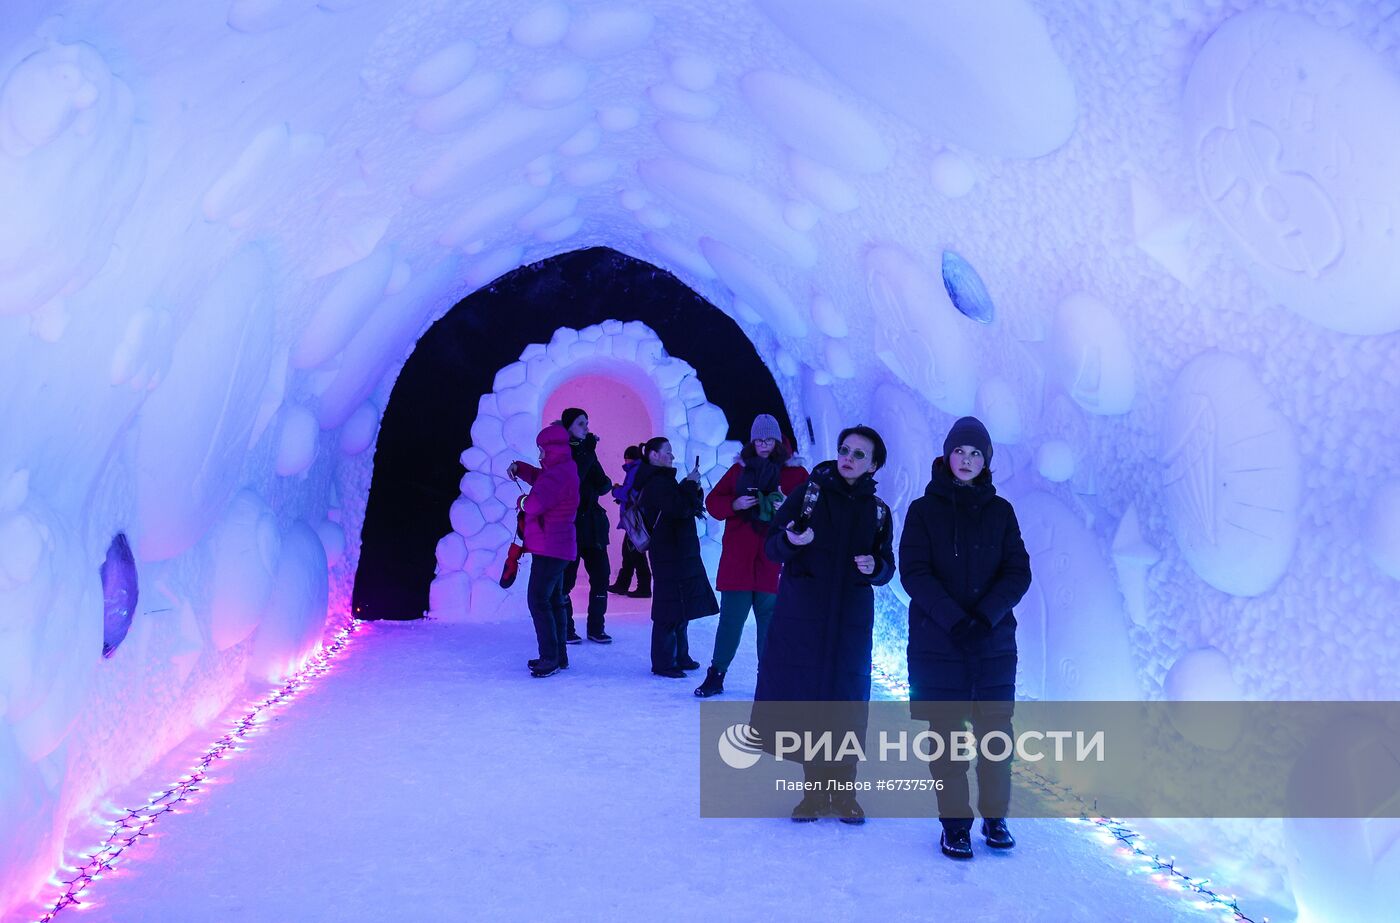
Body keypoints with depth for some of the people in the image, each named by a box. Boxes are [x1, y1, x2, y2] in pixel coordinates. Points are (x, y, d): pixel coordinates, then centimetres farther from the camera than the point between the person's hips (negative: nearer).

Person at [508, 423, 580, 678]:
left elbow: (534, 504, -28)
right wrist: (518, 467, 13)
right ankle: (558, 656, 23)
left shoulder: (559, 474, -21)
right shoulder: (563, 468, 13)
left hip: (550, 548, -11)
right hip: (555, 548, 11)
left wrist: (524, 502, -5)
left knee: (538, 600, -11)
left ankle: (550, 657, -8)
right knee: (553, 600, 16)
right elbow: (538, 476, 29)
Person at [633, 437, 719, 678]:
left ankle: (679, 657, 25)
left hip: (679, 554, 11)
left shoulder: (660, 480, 19)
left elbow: (685, 508, 19)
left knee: (680, 608, 16)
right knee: (672, 610, -6)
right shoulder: (658, 482, -14)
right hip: (671, 556, -11)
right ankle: (663, 663, 1)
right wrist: (690, 484, -13)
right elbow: (679, 509, -26)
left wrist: (690, 487, 3)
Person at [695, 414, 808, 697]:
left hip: (774, 564, -1)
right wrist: (735, 504, -9)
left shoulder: (796, 472, 6)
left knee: (771, 622, 4)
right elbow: (712, 501, 10)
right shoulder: (739, 469, 11)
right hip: (737, 561, 1)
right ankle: (716, 675, 17)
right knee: (730, 620, 5)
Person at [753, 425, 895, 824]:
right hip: (800, 616, -1)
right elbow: (772, 545, -1)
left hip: (852, 621, 2)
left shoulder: (878, 511, 8)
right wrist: (790, 541, -23)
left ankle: (843, 790, 17)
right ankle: (815, 788, 16)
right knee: (805, 697, 1)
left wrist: (875, 567, -12)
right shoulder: (807, 494, 0)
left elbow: (887, 567, 10)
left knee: (847, 702, 2)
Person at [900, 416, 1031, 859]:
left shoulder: (1000, 511, 8)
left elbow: (1018, 573, 1)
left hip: (994, 641, 2)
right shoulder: (924, 510, 3)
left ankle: (994, 816, 21)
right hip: (937, 641, -2)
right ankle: (955, 824, 13)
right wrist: (955, 621, -17)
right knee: (946, 733, 1)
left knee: (996, 731, 4)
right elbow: (914, 573, -6)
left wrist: (986, 617, -14)